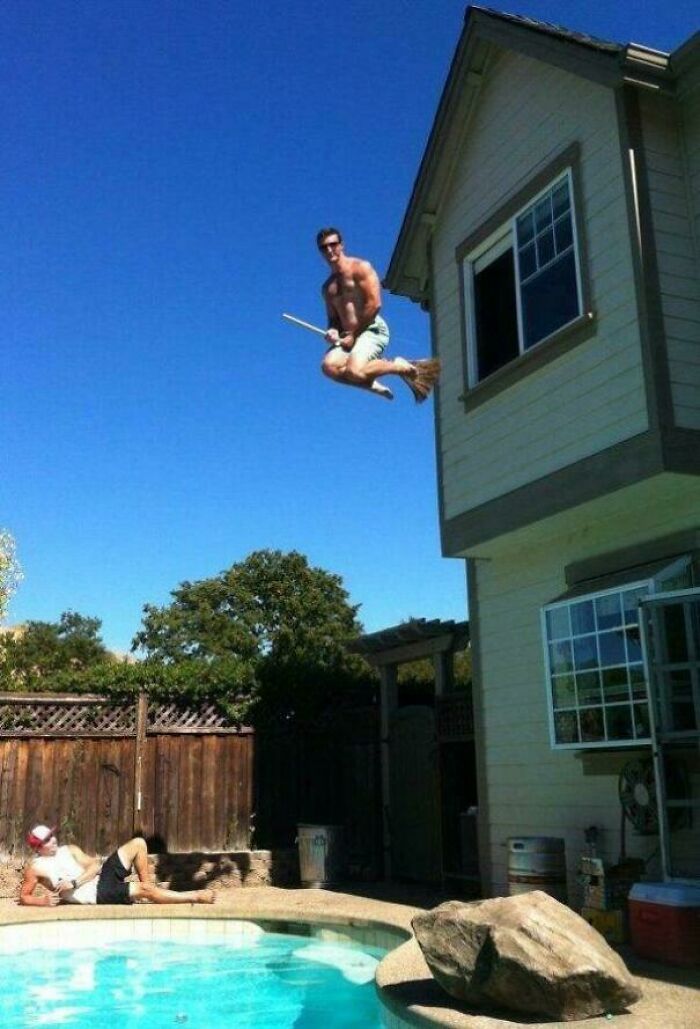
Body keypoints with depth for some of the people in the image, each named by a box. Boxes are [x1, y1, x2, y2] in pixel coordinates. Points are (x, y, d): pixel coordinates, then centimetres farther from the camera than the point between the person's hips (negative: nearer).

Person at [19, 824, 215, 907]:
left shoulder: (69, 850, 14)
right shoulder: (35, 868, -1)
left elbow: (95, 865, 5)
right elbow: (23, 897, 0)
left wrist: (74, 882, -12)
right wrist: (43, 901, -21)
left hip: (102, 876, 7)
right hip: (95, 894, -7)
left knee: (138, 843, -2)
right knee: (143, 890, -21)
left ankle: (147, 884, 5)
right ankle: (194, 897, -13)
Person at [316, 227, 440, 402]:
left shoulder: (360, 268, 1)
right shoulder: (327, 287, 21)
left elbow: (374, 304, -9)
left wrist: (353, 334, -10)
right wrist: (333, 331, -3)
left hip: (372, 330, -6)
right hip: (348, 337, 6)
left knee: (354, 371, -31)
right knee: (328, 366, -26)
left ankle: (404, 368, -5)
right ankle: (373, 385, -6)